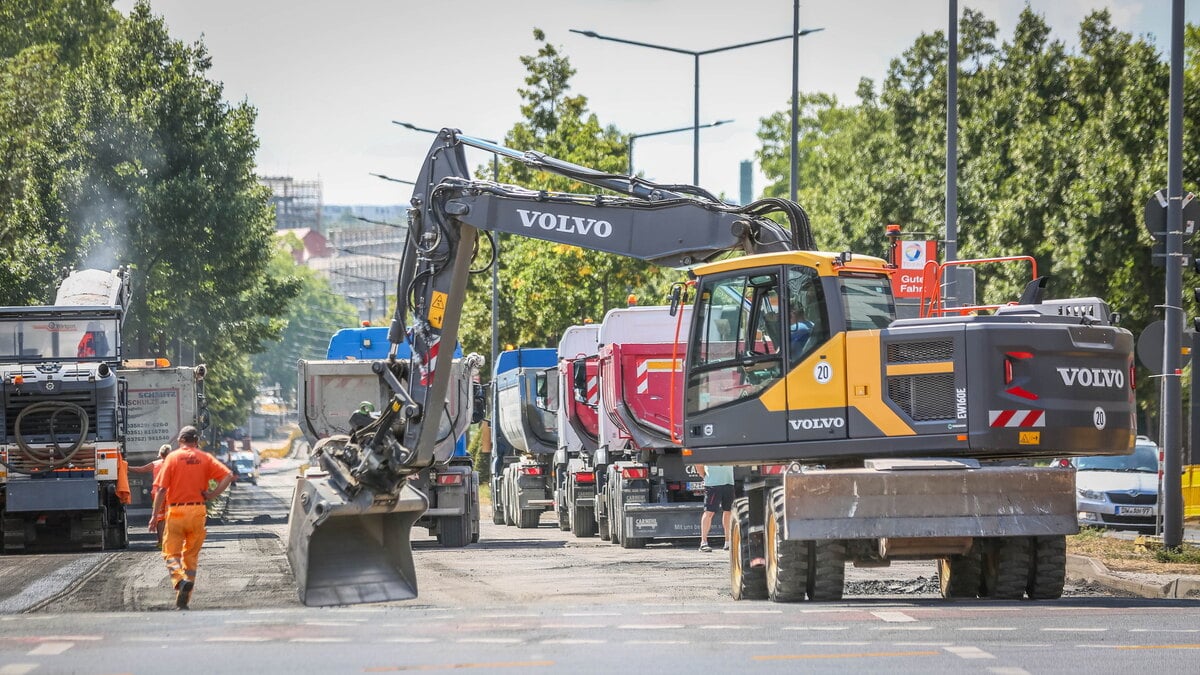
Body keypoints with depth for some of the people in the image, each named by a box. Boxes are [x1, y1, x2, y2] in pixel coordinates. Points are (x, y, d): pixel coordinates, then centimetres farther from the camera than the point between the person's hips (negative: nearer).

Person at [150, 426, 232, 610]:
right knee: (192, 555, 12)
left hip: (176, 511, -3)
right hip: (198, 511, 3)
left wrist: (155, 515, -4)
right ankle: (183, 600, 12)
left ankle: (180, 580, -25)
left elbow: (161, 489, -8)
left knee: (171, 553, 5)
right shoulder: (205, 458, 5)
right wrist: (212, 495, -2)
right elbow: (228, 475, -7)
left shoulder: (173, 458, -2)